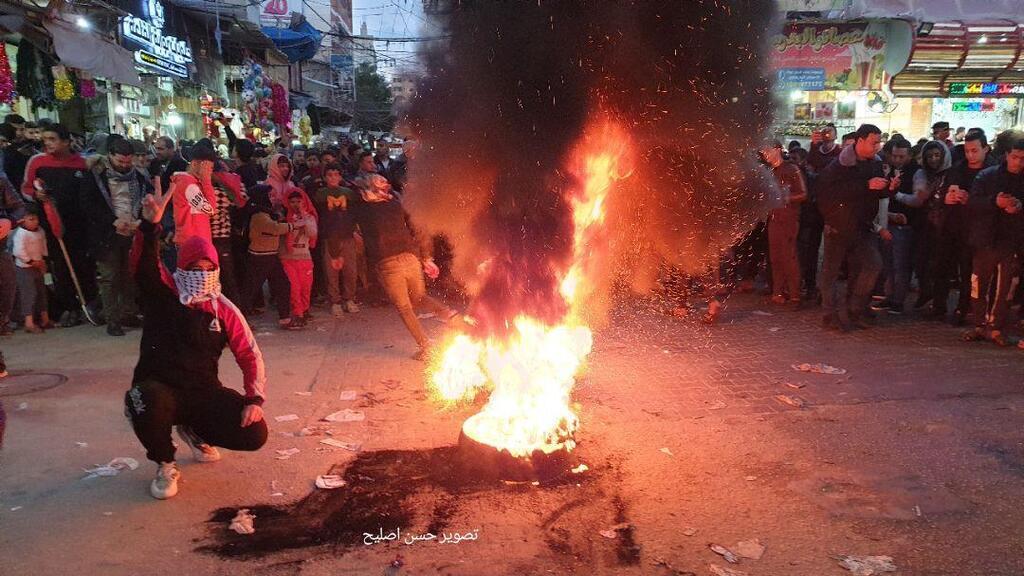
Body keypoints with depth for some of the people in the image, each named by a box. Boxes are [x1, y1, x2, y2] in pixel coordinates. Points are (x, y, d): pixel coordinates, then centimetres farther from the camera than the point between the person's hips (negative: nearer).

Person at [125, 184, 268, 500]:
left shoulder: (224, 309, 0)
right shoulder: (162, 292, -4)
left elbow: (250, 356, 1)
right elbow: (145, 262, -25)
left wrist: (255, 399, -11)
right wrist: (150, 223, -43)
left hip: (204, 392, 3)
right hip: (159, 388, -2)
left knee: (255, 434, -15)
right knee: (144, 403, -40)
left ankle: (194, 431, 20)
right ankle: (165, 465, -5)